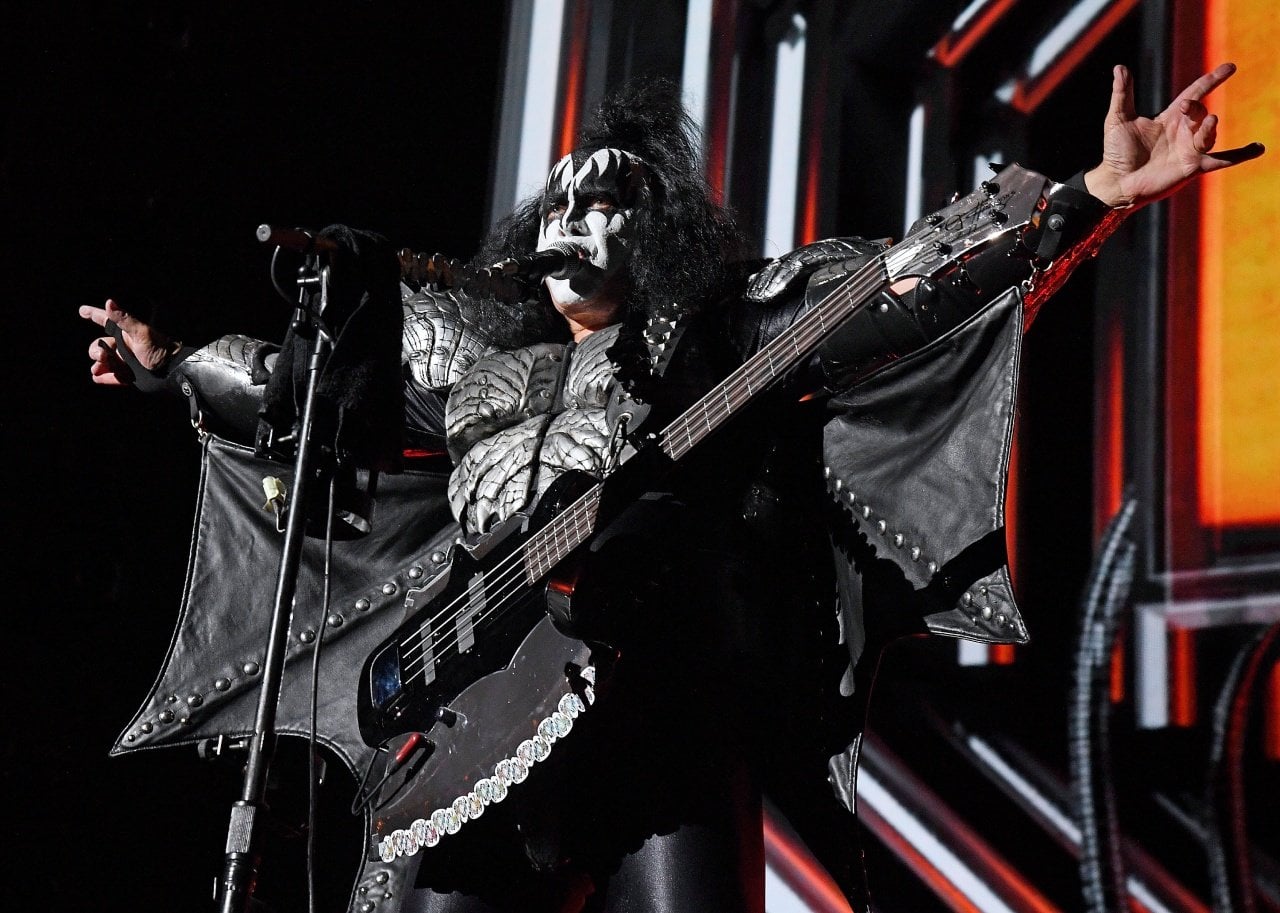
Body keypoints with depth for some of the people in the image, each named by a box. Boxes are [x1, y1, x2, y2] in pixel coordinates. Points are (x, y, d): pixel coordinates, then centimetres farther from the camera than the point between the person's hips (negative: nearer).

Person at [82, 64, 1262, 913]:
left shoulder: (722, 330, 8)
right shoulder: (473, 355, 21)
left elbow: (916, 286, -1)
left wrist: (1099, 192, -9)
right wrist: (171, 359, 40)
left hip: (661, 718, -4)